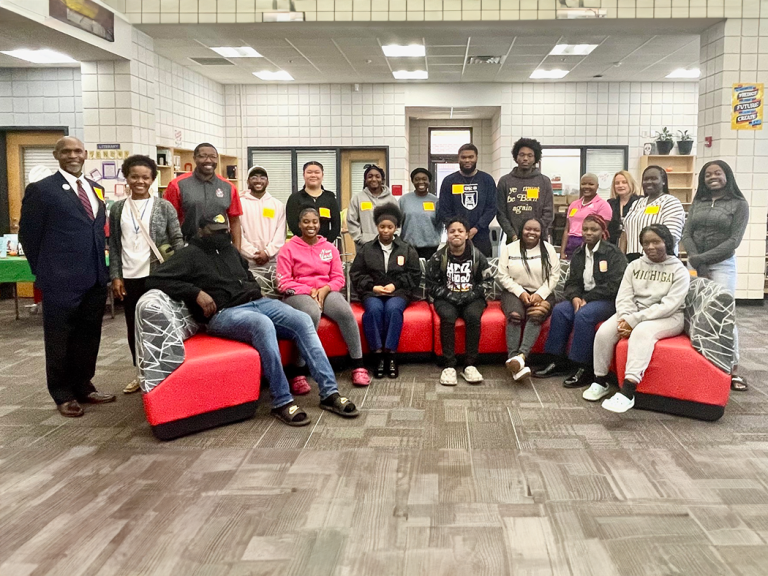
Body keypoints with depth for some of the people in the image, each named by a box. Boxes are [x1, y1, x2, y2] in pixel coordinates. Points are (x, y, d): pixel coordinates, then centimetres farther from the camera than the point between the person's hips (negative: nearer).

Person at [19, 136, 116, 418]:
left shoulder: (95, 189, 12)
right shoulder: (41, 189, -7)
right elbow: (28, 234, -4)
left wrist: (101, 267, 11)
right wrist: (45, 271, -1)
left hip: (95, 278, 6)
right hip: (62, 280, -6)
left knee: (89, 337, 14)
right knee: (60, 340, 8)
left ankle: (83, 388, 30)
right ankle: (63, 395, 22)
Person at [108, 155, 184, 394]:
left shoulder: (164, 206, -1)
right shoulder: (118, 209, 6)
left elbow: (178, 239, -2)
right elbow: (114, 246, 7)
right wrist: (115, 277, 0)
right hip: (129, 278, 3)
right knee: (134, 327, 10)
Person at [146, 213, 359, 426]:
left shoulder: (230, 249, 21)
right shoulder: (190, 254, 1)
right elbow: (154, 279, -10)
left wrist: (255, 290, 16)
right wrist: (197, 293, -17)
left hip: (257, 302, 7)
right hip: (224, 313, -7)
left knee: (303, 320, -17)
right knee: (264, 324, -39)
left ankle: (329, 393, -19)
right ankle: (282, 402, -34)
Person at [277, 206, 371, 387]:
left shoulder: (330, 248, 13)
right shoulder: (288, 249, 3)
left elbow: (339, 278, 9)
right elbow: (283, 282, -3)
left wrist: (325, 289, -11)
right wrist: (310, 291, -14)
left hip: (326, 292, 3)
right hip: (299, 294, -3)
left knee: (345, 312, -29)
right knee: (312, 315, -38)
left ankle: (358, 365, -20)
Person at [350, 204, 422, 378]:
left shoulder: (407, 249, 11)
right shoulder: (366, 249, 11)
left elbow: (415, 275, 7)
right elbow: (356, 274, 7)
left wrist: (395, 285, -7)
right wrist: (373, 286, -9)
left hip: (398, 292, 0)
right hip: (372, 292, 1)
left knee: (393, 309, -35)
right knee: (374, 309, -34)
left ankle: (391, 354, -30)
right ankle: (378, 354, -28)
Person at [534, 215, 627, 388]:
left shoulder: (613, 253, -6)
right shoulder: (578, 254, 14)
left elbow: (613, 286, -15)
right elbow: (572, 282, 12)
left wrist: (587, 299, -16)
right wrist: (575, 297, -12)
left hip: (608, 300, -6)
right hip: (584, 298, 6)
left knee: (584, 314, -33)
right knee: (559, 310, -20)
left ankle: (584, 369, -27)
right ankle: (557, 362, -13)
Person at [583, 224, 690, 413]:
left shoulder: (679, 270, -3)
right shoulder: (634, 266, 10)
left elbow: (669, 305, -15)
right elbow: (624, 296, 1)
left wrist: (635, 320, -23)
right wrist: (626, 318, -22)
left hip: (668, 317, -4)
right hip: (633, 314, 4)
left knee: (642, 332, -37)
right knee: (604, 332, -24)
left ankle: (627, 392, -47)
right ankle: (600, 381, -7)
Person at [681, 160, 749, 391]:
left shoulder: (739, 204, -1)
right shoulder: (697, 202, 11)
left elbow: (734, 240, -8)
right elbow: (686, 234, 4)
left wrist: (702, 258, -13)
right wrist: (696, 262, -9)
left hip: (722, 265, -3)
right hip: (695, 265, 4)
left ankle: (733, 369, 2)